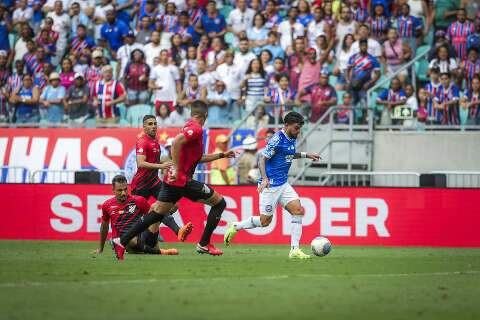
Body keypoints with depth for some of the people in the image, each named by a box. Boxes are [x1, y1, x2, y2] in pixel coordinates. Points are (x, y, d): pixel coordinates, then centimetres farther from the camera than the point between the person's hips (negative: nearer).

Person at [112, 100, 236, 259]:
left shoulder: (190, 126, 18)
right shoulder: (196, 129, -11)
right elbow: (177, 141, -28)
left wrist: (222, 155, 29)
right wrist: (176, 169, -27)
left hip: (172, 180, 9)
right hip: (182, 180, -9)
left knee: (157, 214, 11)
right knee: (219, 203, 2)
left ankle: (121, 242, 6)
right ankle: (204, 244, 2)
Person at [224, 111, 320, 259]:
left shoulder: (292, 139, 10)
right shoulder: (277, 139, -17)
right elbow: (262, 158, -19)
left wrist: (305, 155, 24)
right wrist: (264, 179, -31)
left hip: (283, 184, 8)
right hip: (270, 185, -8)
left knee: (298, 210, -8)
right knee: (265, 221, -3)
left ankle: (295, 250, -8)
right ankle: (235, 227, 20)